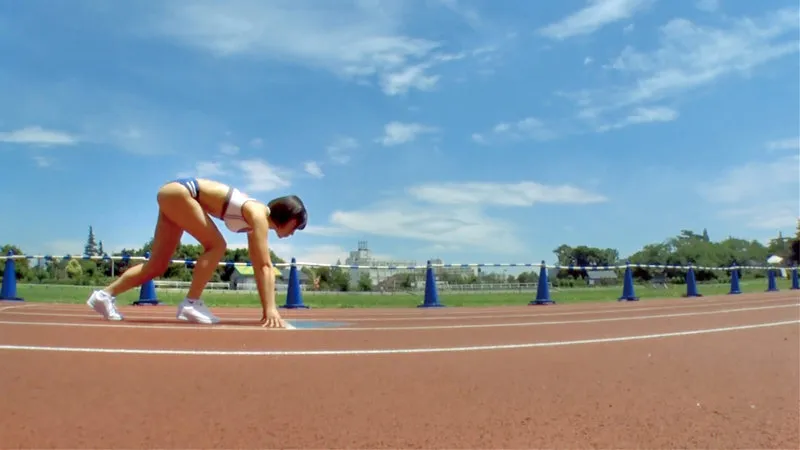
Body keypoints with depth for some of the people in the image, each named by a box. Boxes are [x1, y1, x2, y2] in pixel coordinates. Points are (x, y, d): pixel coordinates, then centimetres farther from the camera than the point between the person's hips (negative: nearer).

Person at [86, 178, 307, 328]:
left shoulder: (256, 220, 6)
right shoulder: (258, 216, -19)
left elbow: (259, 266, 7)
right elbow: (265, 266, -26)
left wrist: (266, 307, 7)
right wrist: (271, 308, -29)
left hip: (175, 196, 9)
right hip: (178, 192, -9)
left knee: (157, 265, 9)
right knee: (216, 246, -15)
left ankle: (105, 294, 17)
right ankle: (191, 304, -13)